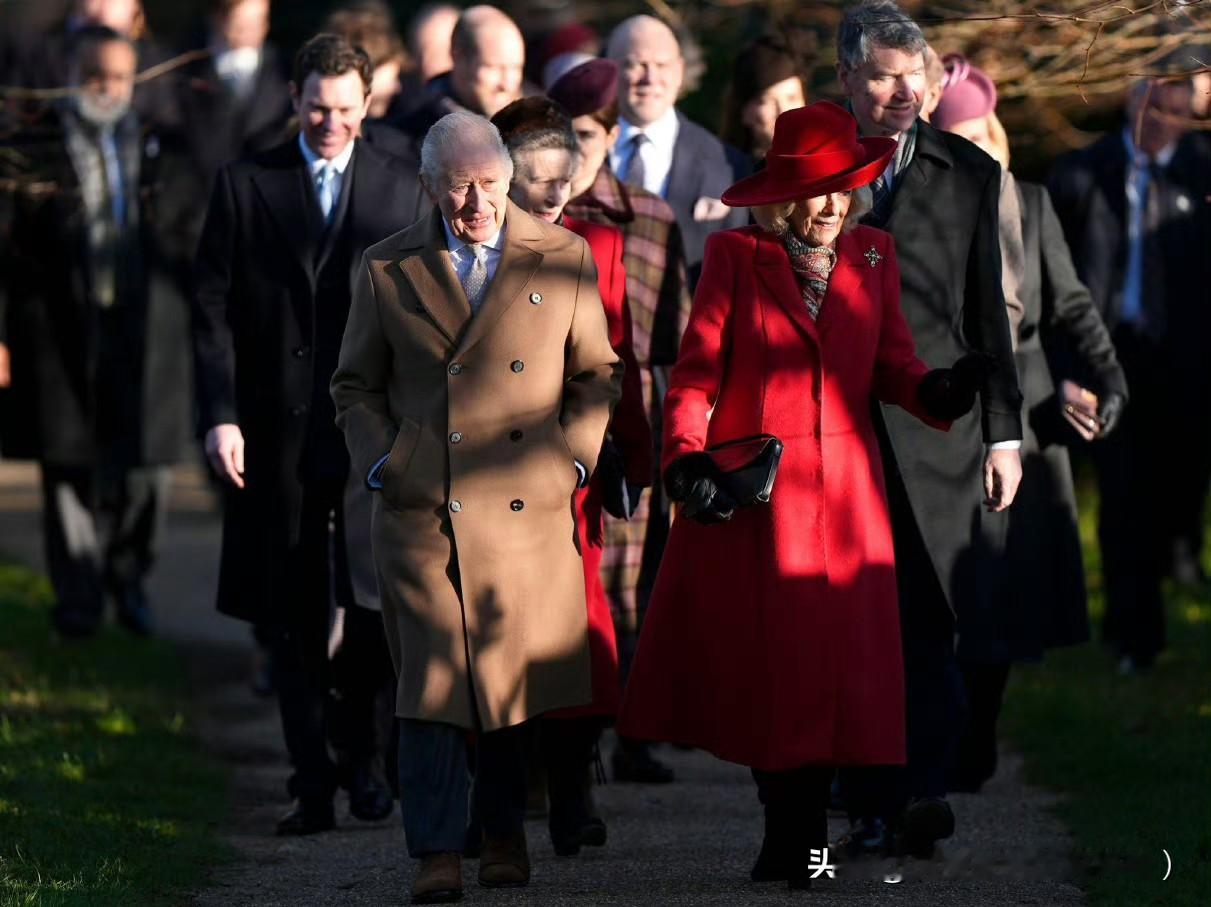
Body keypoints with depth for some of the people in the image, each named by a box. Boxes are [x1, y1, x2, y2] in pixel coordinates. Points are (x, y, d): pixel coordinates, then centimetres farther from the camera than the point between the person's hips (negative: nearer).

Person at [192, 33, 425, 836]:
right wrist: (221, 415, -7)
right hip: (277, 430, 0)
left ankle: (366, 754, 17)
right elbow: (213, 310, 3)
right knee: (294, 618, 4)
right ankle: (313, 787, 11)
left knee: (376, 603, -5)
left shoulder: (402, 189, 7)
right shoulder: (245, 185, 5)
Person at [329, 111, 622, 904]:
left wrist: (574, 457, 1)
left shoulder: (563, 258, 6)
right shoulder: (389, 269, 6)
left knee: (517, 675, 7)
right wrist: (382, 463, 0)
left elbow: (594, 372, 13)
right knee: (431, 681, -6)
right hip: (422, 510, -1)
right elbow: (355, 385, 14)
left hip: (529, 507, 1)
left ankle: (505, 833, 22)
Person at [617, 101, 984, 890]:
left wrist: (937, 390, -14)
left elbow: (890, 365, 8)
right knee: (757, 665, -1)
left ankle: (797, 843, 6)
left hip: (842, 497, 2)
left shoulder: (873, 256, 10)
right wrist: (688, 463, -16)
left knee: (827, 667, -1)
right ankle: (793, 834, 9)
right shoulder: (736, 257, 1)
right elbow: (695, 374, -2)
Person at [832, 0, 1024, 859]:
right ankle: (873, 805, 6)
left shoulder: (968, 174, 10)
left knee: (928, 622, -10)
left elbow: (988, 312, 11)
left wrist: (1004, 432, 7)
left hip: (934, 429, 0)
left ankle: (924, 788, -13)